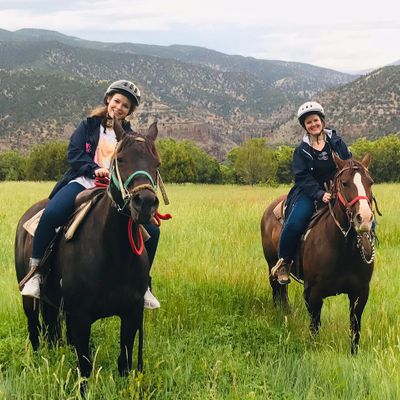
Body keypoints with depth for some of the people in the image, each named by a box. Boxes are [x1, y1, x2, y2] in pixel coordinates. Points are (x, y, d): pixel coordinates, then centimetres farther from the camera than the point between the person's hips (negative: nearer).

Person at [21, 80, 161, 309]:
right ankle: (35, 272, -16)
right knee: (51, 215, -33)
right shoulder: (89, 125, 14)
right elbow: (74, 153, 1)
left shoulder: (130, 137, 19)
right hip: (83, 183, -2)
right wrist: (95, 169, -17)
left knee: (151, 230, -13)